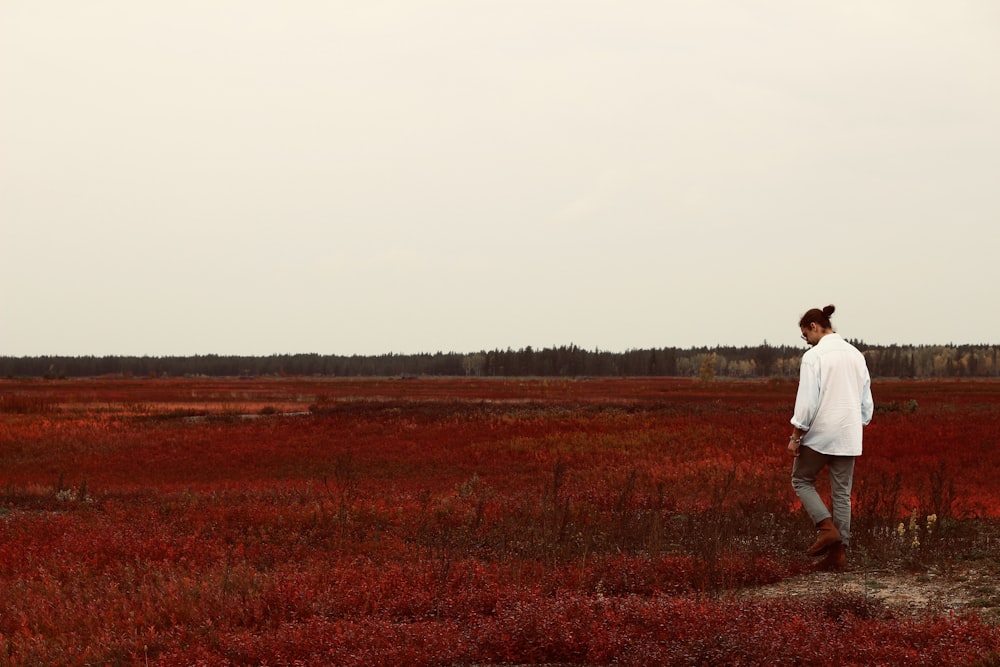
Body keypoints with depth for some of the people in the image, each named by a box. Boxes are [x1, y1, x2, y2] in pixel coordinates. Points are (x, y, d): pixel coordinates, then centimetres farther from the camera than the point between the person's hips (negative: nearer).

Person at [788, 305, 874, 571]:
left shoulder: (814, 356, -12)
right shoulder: (856, 355, 9)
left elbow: (807, 399, -15)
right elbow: (866, 400, 14)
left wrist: (796, 436, -8)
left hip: (820, 434, -6)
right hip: (848, 436, 6)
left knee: (802, 480, 14)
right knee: (842, 493, 9)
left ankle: (827, 527, -5)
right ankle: (839, 552, 8)